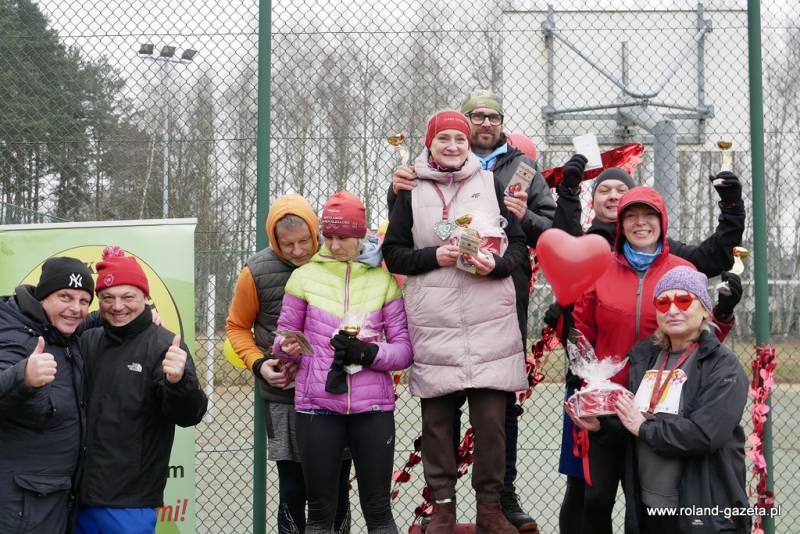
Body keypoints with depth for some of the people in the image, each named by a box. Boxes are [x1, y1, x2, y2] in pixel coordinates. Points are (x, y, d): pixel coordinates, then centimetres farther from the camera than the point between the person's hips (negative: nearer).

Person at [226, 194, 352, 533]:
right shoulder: (257, 272, -6)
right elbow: (237, 326, 7)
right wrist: (258, 364, -7)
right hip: (284, 397, -1)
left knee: (337, 488, 7)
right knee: (292, 489, 1)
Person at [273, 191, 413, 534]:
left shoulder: (383, 281, 7)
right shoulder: (304, 277, 7)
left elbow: (404, 350, 3)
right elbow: (283, 338, 12)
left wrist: (367, 353, -15)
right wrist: (289, 347, -11)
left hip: (373, 406, 0)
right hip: (318, 405, 0)